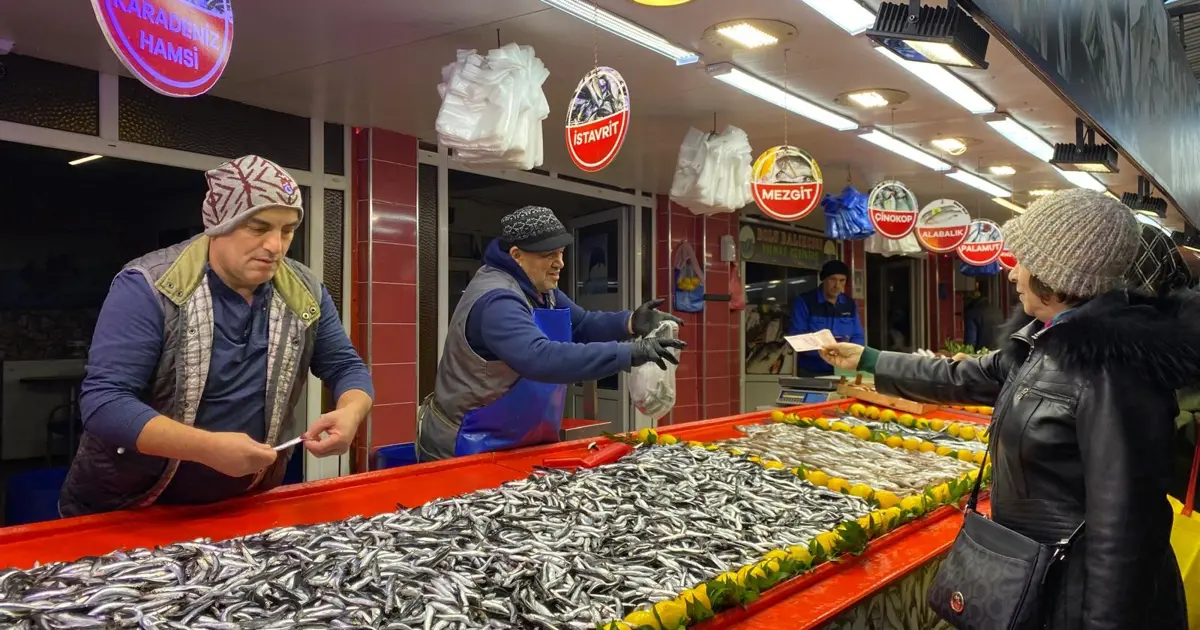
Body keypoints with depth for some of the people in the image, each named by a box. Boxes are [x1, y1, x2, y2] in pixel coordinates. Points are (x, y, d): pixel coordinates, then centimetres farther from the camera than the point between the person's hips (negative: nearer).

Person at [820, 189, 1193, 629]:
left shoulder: (1111, 366, -25)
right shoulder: (1042, 342, 3)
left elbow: (1122, 528, -26)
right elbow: (960, 379, 17)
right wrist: (866, 360, 21)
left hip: (1078, 591, -9)